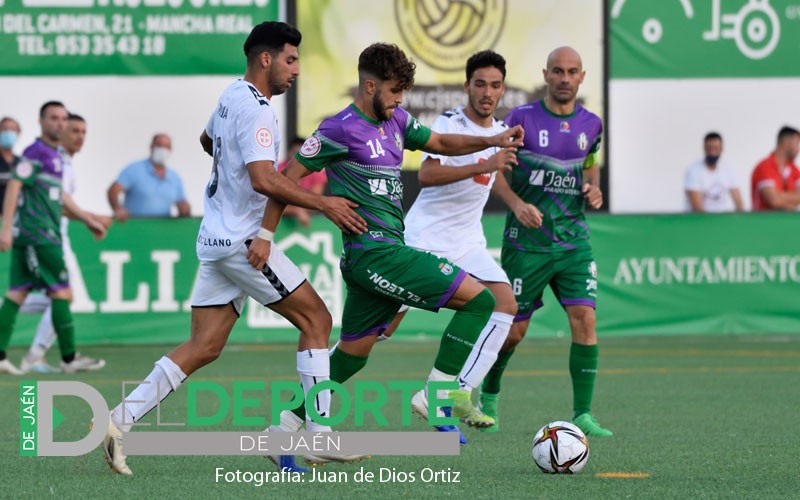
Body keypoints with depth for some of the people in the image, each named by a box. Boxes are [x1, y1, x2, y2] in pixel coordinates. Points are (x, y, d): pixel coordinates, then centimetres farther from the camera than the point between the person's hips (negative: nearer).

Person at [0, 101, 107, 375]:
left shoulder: (57, 155, 18)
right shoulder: (35, 153, -11)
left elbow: (59, 195, 28)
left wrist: (88, 219, 32)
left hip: (46, 235, 9)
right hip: (38, 235, -9)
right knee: (61, 292, -5)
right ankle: (69, 358, -1)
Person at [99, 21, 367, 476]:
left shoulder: (232, 98, 15)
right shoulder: (254, 109, -16)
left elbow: (208, 140, 36)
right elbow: (263, 180, -27)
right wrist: (325, 204, -22)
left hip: (217, 238, 9)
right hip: (243, 239, -9)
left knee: (204, 348, 6)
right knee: (317, 319, -2)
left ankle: (121, 418, 0)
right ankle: (319, 436, -3)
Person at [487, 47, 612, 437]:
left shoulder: (591, 124, 6)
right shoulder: (522, 118, -6)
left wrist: (593, 189, 2)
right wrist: (517, 204, -18)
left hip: (573, 240, 3)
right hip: (526, 241, -3)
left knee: (584, 318, -12)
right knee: (514, 329, 4)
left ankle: (582, 415, -8)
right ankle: (488, 394, 32)